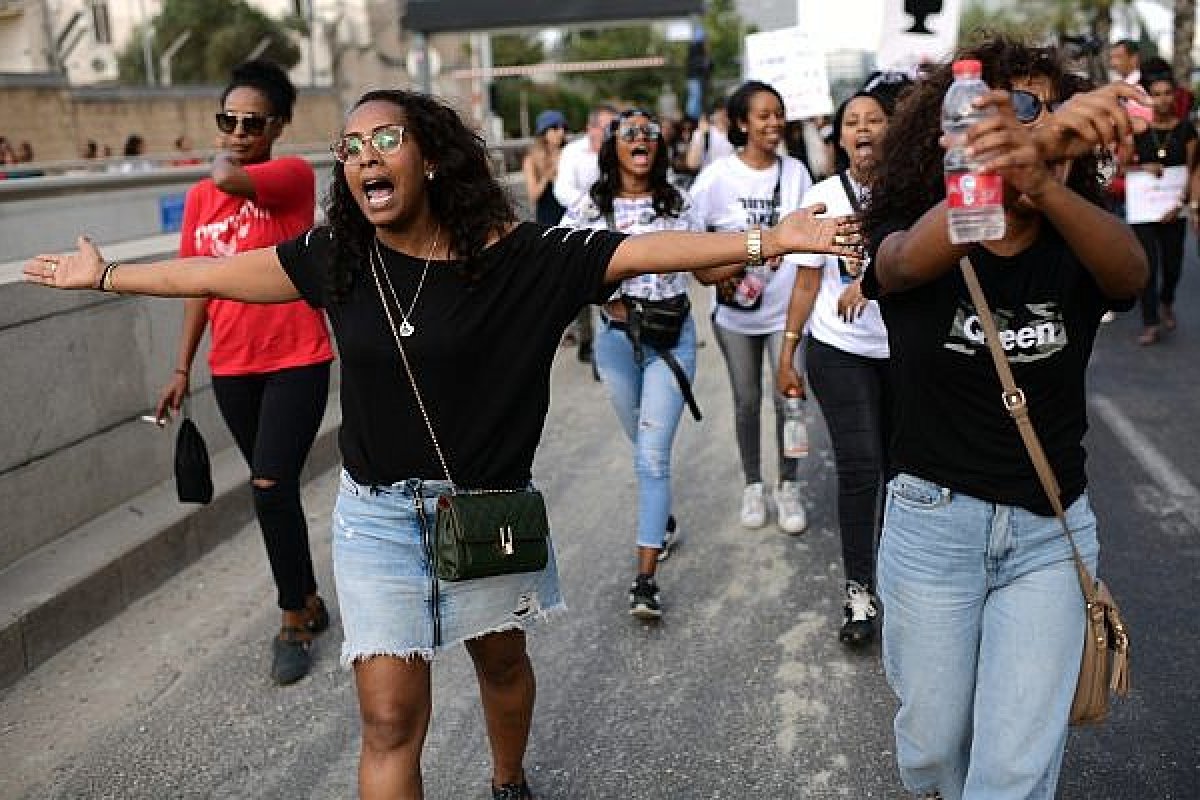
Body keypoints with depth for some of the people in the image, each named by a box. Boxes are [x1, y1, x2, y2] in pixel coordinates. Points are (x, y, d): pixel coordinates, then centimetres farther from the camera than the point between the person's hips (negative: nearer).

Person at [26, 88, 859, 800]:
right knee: (391, 719, 1)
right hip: (377, 515, 1)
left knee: (502, 662, 22)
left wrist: (771, 239, -25)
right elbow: (210, 273, 6)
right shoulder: (335, 258, -6)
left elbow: (643, 249, -19)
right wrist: (104, 275, 16)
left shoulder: (514, 255, -15)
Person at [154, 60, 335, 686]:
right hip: (231, 369, 6)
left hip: (296, 362, -5)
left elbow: (228, 179, -30)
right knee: (274, 489, 15)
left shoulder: (294, 176, -9)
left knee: (271, 487, -12)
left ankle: (292, 623, 5)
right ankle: (309, 601, 32)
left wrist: (227, 160, -7)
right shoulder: (198, 199, 7)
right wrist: (182, 368, 11)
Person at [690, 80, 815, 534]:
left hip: (787, 308, 1)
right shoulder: (718, 176, -10)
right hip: (736, 312, -1)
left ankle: (788, 487, 20)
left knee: (787, 399, 1)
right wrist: (708, 272, -19)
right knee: (747, 401, 12)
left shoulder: (794, 172, -2)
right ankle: (753, 485, 29)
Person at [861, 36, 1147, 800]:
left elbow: (1131, 271, -28)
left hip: (1053, 532, 1)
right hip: (933, 521, -1)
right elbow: (908, 260, -34)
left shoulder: (1075, 249, -4)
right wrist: (1037, 144, -55)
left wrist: (1043, 184, -52)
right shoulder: (910, 235, -8)